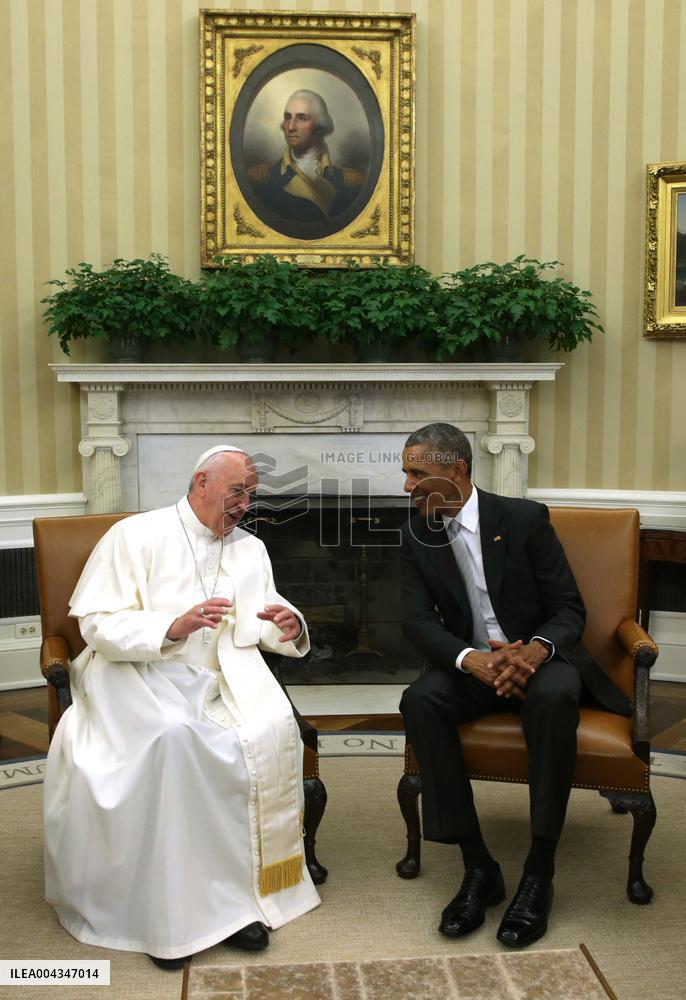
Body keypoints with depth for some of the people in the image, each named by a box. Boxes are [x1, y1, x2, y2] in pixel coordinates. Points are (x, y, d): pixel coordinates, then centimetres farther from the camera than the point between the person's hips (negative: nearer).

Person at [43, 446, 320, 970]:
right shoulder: (135, 536, 0)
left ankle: (239, 890, -16)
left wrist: (288, 629, -8)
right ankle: (170, 905, -23)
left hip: (220, 679, 4)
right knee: (172, 734, -36)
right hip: (136, 675, -4)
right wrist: (172, 627, -23)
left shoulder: (251, 549, 16)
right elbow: (97, 625, -8)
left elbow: (262, 624, 16)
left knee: (271, 729, -27)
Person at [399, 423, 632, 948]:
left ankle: (539, 872, -25)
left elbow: (570, 608, -8)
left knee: (554, 696, -37)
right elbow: (418, 619, -7)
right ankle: (479, 866, -21)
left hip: (538, 658, -3)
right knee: (420, 700, -29)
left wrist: (535, 650, -31)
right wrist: (471, 659, -28)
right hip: (470, 664, 3)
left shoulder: (525, 518, -8)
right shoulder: (417, 536, 1)